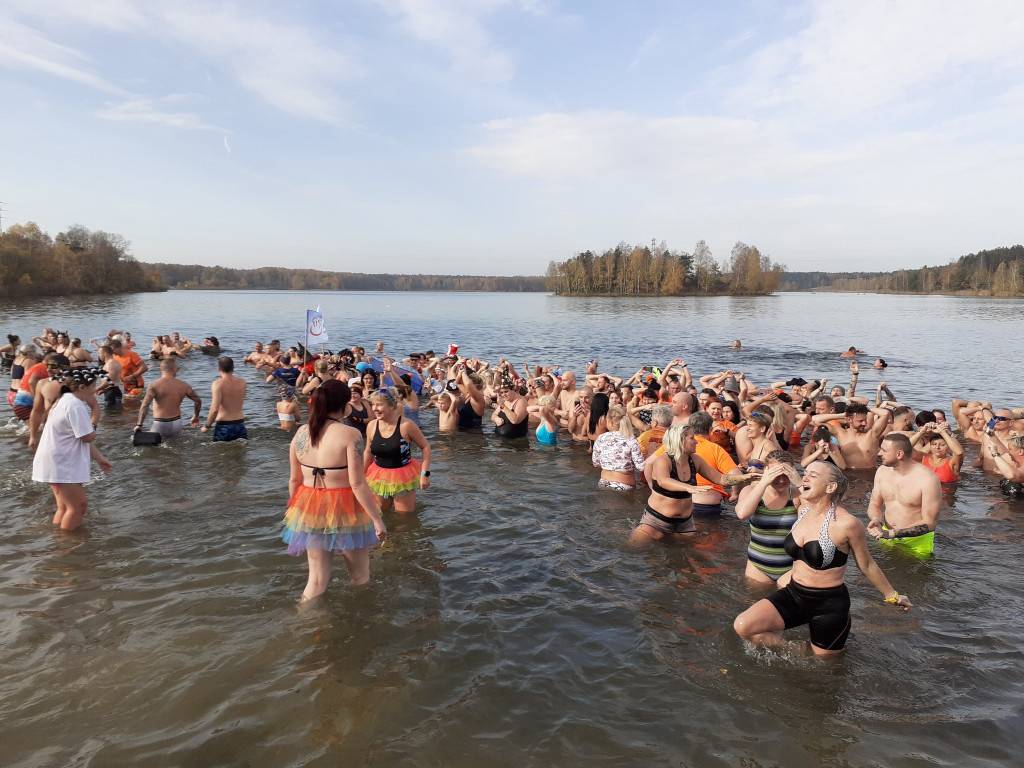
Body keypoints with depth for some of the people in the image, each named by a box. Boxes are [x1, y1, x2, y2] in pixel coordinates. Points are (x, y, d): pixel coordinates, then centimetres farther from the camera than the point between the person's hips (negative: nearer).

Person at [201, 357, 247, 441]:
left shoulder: (218, 384, -10)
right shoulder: (242, 383, 4)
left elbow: (215, 409, -19)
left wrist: (206, 426, -6)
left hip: (223, 425, -4)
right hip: (240, 424, 4)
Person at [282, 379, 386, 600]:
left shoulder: (301, 432, 0)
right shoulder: (349, 434, -17)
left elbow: (294, 479, 7)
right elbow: (358, 484, -20)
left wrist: (296, 509, 22)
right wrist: (377, 520, -14)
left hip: (311, 510, 5)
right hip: (344, 511, -5)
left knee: (317, 579, 16)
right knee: (360, 577, 15)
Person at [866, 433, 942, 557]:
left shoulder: (928, 479, -17)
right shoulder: (882, 471, 1)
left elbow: (929, 524, -17)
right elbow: (874, 505, 11)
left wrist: (892, 534, -25)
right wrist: (876, 520, -13)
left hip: (917, 542, -4)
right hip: (886, 540, 4)